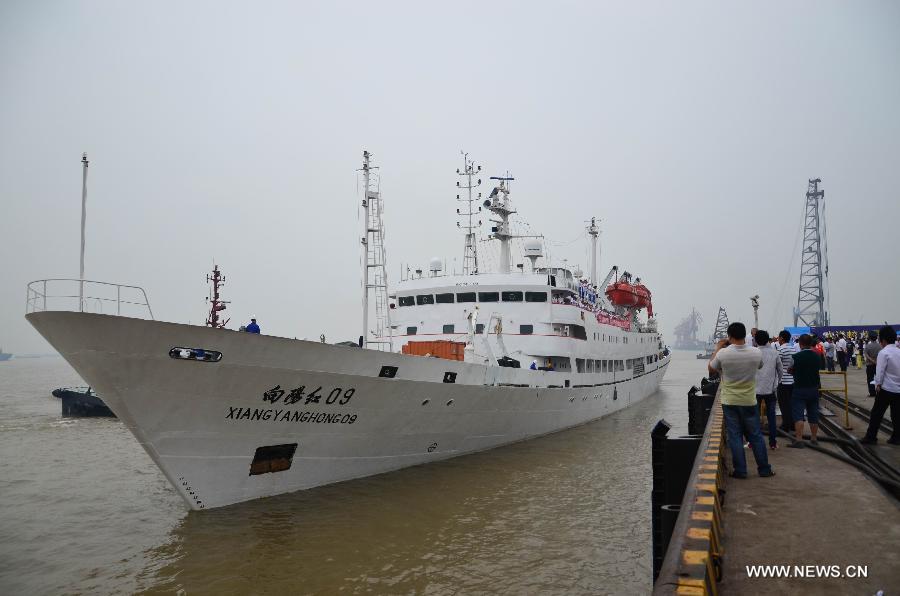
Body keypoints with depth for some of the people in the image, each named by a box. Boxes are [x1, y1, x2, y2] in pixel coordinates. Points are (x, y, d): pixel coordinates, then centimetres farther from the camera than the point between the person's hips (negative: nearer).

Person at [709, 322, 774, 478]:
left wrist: (717, 348, 10)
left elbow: (711, 369, 2)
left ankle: (740, 470, 10)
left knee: (734, 436, 6)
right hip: (749, 401, 2)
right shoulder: (756, 353, -10)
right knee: (755, 435, 13)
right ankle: (764, 469, 21)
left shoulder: (723, 353, -16)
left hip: (730, 402, -2)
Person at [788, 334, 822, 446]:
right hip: (814, 388, 5)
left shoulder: (796, 356, -15)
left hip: (800, 388, -5)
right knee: (813, 414, 13)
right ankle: (814, 439, 21)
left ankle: (799, 440, -11)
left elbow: (791, 371, -4)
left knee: (798, 414, -5)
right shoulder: (816, 356, 2)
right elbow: (816, 370, 10)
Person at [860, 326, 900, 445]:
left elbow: (880, 371, -15)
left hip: (886, 388, -6)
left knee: (877, 413, 1)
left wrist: (878, 385, -4)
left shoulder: (884, 352, -14)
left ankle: (871, 437, 4)